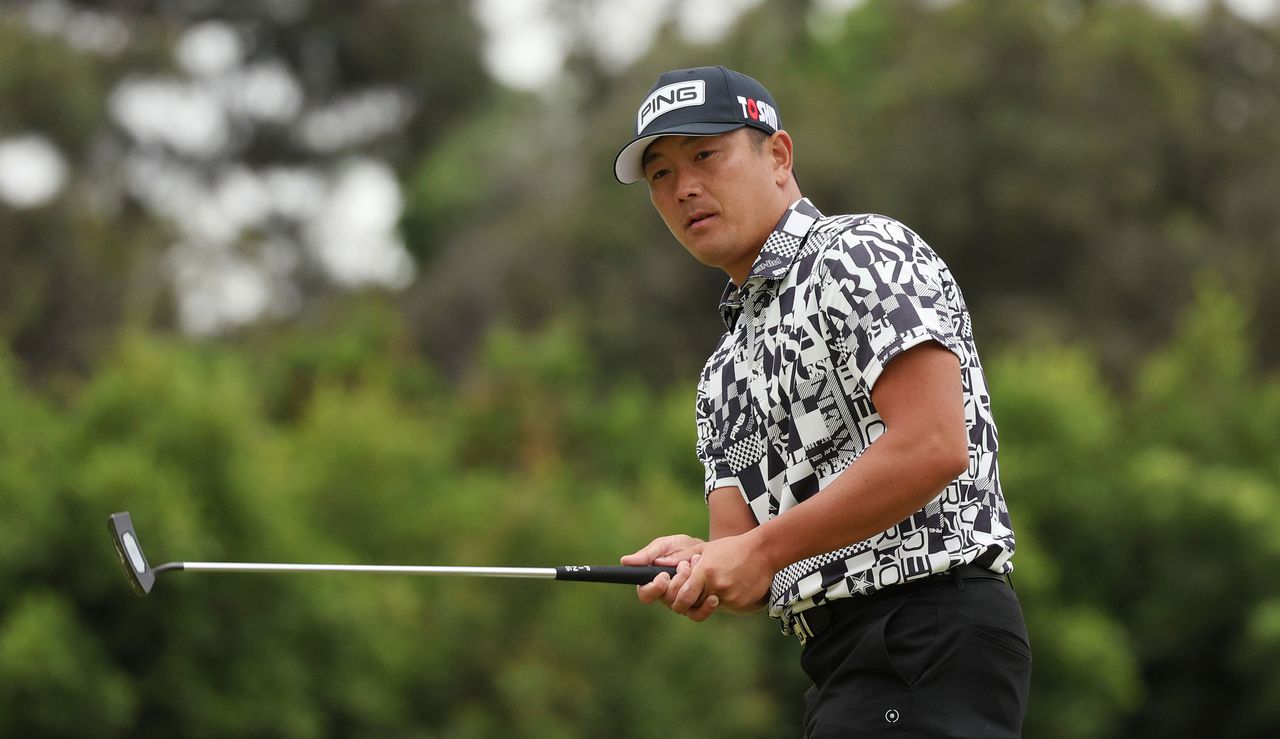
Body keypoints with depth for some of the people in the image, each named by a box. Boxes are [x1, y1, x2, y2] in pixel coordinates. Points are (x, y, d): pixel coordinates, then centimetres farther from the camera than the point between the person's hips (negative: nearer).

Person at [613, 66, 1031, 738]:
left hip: (927, 631, -9)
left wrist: (764, 549, -12)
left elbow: (933, 448, -17)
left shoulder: (863, 254, -4)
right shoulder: (724, 371, 23)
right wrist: (700, 565, -10)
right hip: (842, 665, 9)